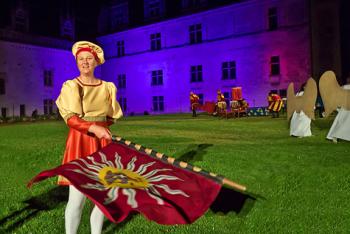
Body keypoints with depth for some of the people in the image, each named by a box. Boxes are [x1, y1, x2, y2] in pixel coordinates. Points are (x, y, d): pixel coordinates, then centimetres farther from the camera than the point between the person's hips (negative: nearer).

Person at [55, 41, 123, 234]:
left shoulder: (107, 87, 8)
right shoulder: (70, 86, 0)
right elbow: (70, 118, -10)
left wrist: (98, 125, 3)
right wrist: (93, 127, -23)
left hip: (103, 143, 4)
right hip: (79, 142, -3)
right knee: (77, 198, -7)